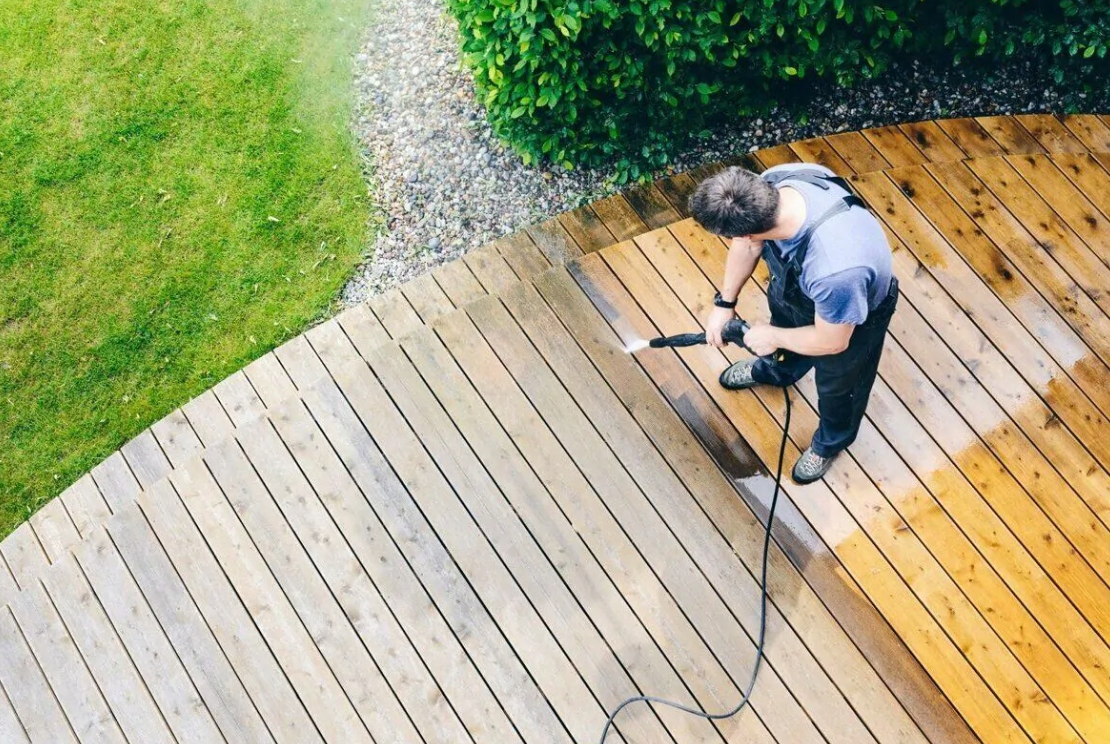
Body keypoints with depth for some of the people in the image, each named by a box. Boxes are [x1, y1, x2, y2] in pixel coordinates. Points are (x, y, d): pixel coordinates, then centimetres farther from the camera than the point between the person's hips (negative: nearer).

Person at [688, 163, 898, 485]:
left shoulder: (836, 269, -51)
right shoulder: (773, 182, -34)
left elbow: (831, 341, -29)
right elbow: (748, 244, -10)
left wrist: (773, 337, -13)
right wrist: (723, 302, -4)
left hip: (852, 315, -5)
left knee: (837, 385, 25)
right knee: (783, 318, 36)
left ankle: (831, 441, 59)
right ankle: (775, 370, 72)